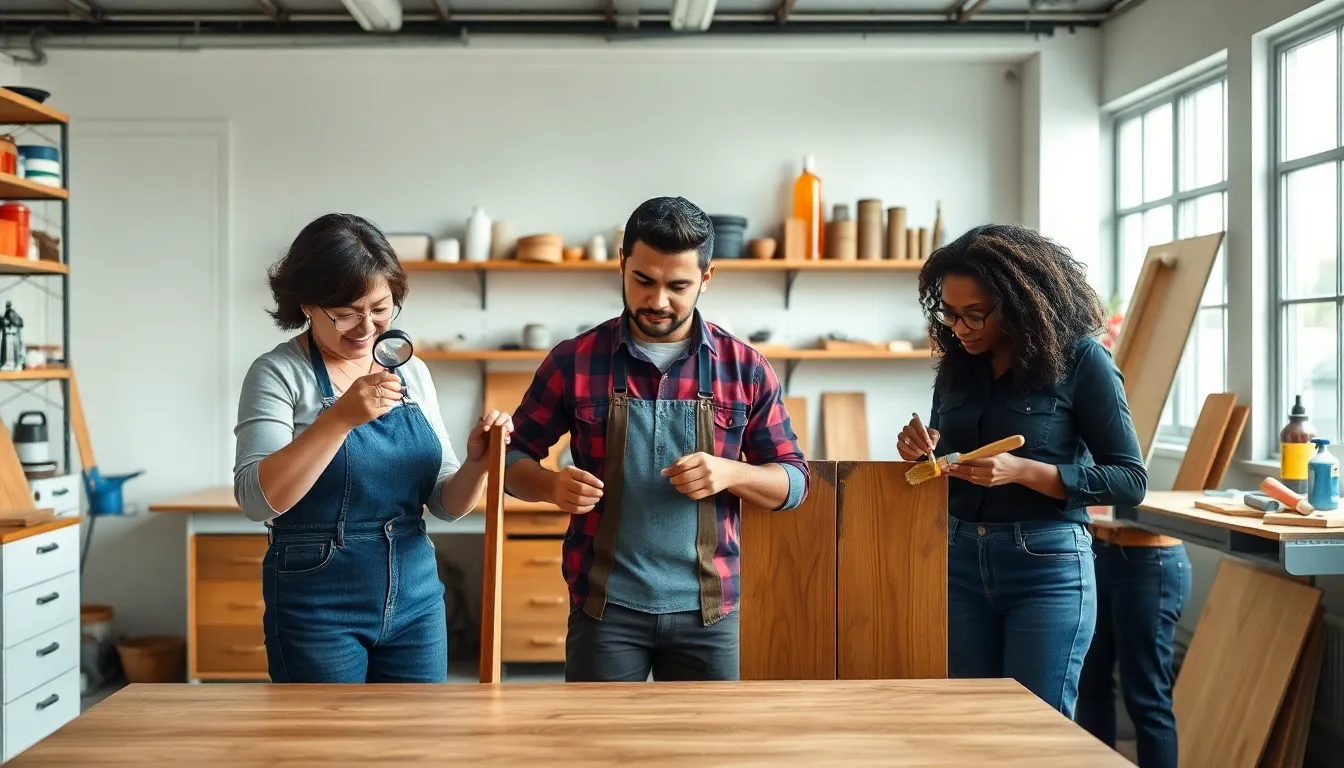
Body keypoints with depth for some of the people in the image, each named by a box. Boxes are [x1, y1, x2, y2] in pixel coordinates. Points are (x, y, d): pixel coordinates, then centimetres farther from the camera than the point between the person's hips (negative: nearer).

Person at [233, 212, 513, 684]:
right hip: (318, 604, -4)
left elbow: (446, 502, 8)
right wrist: (341, 417, -29)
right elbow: (257, 499, -19)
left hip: (416, 597, 4)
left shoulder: (412, 373, 6)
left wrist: (477, 463, -13)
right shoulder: (279, 373, -7)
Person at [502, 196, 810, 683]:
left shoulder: (745, 369, 0)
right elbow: (513, 457, 5)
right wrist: (552, 485, -17)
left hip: (707, 610, 1)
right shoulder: (574, 361, -2)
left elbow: (794, 481, 4)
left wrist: (731, 472, -16)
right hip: (604, 608, -1)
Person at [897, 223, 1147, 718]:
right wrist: (923, 454, -7)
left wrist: (1022, 471, -21)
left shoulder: (1081, 360, -8)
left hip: (1047, 567, -5)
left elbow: (1130, 480, -10)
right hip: (960, 561, 5)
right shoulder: (956, 364, 7)